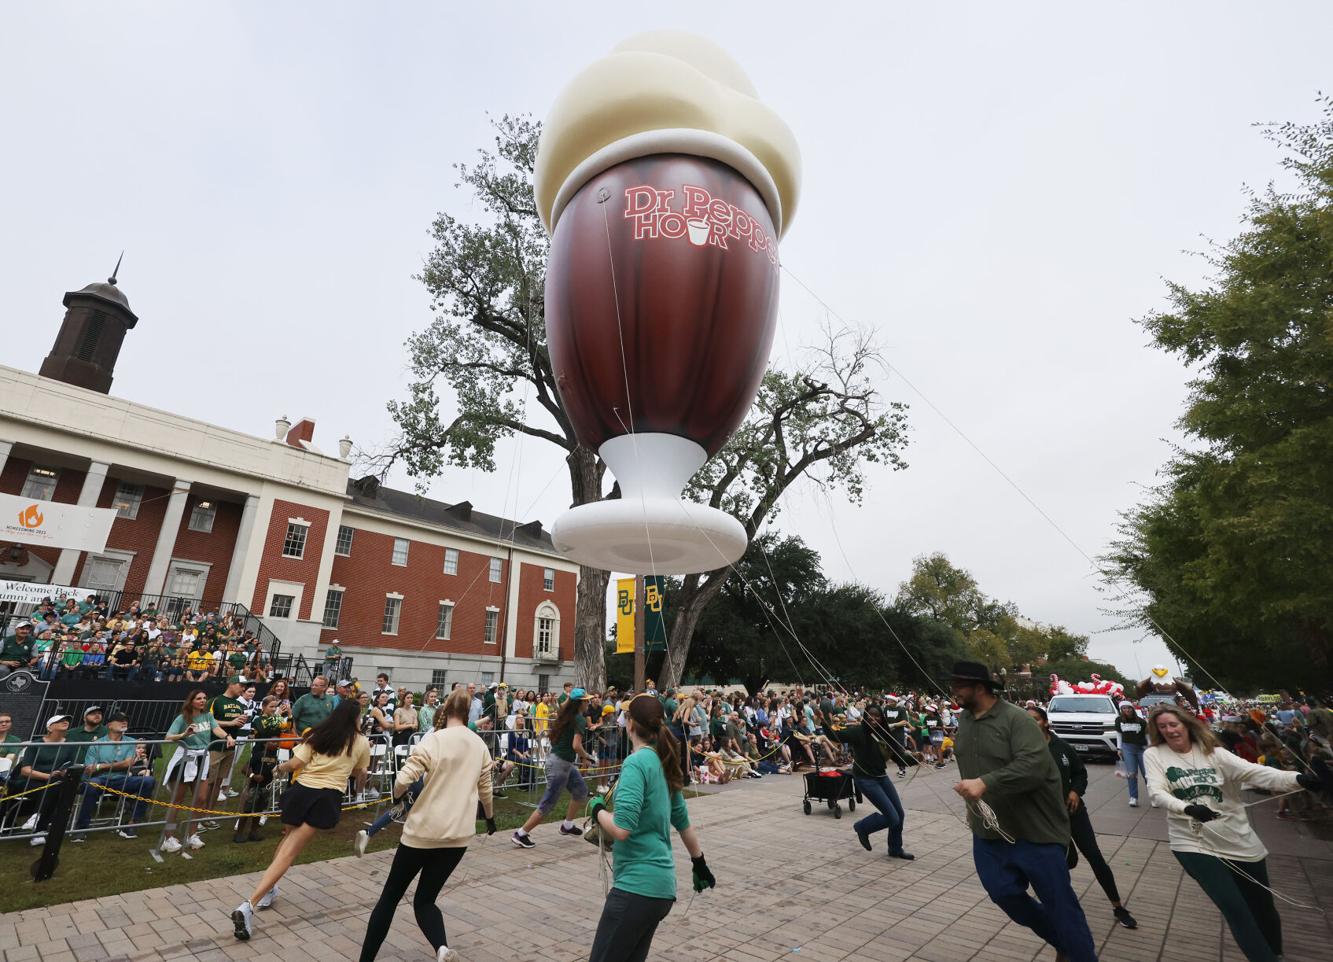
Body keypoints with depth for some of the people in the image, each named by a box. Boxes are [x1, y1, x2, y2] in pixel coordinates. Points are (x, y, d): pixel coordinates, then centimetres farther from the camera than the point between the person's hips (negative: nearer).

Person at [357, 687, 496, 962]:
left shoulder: (434, 739, -12)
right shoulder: (480, 745, 3)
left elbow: (403, 780, -16)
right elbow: (485, 790, 12)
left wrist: (396, 795, 8)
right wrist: (490, 818, 30)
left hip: (423, 830, -4)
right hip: (459, 834, 4)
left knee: (390, 897, 17)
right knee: (425, 900, 15)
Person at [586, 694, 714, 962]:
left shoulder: (636, 763, -16)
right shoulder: (663, 765, 8)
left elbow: (621, 828, -25)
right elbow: (683, 822, 20)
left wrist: (597, 809, -5)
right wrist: (700, 865, 32)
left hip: (637, 884, -8)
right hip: (661, 884, 8)